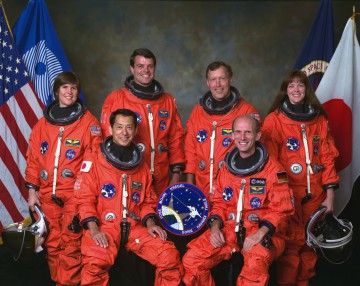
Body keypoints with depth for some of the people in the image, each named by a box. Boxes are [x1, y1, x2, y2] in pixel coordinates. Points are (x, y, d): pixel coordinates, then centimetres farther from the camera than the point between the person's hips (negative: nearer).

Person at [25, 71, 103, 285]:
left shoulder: (88, 122, 0)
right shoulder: (43, 124, 11)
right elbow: (33, 158, 13)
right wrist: (32, 189, 9)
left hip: (75, 194, -4)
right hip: (48, 194, 4)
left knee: (71, 244, -6)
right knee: (53, 244, 10)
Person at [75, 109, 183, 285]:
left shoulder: (141, 165, 17)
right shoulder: (94, 161, 2)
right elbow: (85, 199, -2)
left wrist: (150, 223, 1)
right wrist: (93, 229, -15)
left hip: (135, 227, 4)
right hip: (104, 226, -4)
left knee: (170, 256, -17)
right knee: (95, 263, -35)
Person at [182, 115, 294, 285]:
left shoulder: (273, 169, -4)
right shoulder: (226, 167, 12)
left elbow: (281, 210, -6)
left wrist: (260, 233, -20)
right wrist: (215, 226, -2)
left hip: (261, 231, -4)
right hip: (229, 229, 4)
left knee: (255, 264, -37)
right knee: (191, 260, -15)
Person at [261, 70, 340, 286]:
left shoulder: (320, 120, 8)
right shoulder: (274, 120, -2)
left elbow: (328, 158, 7)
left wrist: (330, 195, 3)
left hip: (315, 194, 3)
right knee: (292, 243, -1)